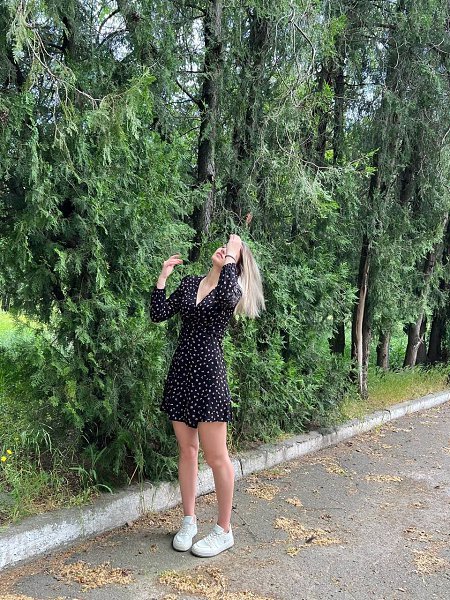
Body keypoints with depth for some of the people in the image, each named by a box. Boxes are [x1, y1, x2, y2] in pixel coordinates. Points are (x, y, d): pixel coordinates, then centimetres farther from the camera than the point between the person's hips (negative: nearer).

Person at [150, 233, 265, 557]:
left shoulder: (232, 288, -3)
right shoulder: (190, 282, 11)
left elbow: (225, 295, -29)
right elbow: (159, 314, 6)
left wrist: (230, 258, -16)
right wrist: (163, 277, 4)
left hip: (208, 373, -5)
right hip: (181, 372, 5)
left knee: (216, 456, 0)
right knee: (187, 450, 13)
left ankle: (224, 531, 14)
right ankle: (189, 520, 27)